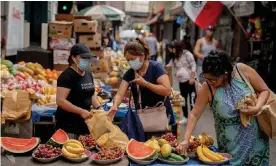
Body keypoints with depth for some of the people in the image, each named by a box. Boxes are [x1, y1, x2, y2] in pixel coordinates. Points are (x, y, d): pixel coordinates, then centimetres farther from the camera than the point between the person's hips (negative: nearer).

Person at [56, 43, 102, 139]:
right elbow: (60, 100, -21)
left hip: (85, 122, 8)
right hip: (68, 124, -7)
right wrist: (81, 111, -25)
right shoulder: (67, 76, -14)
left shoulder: (88, 74, 10)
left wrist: (98, 107, 4)